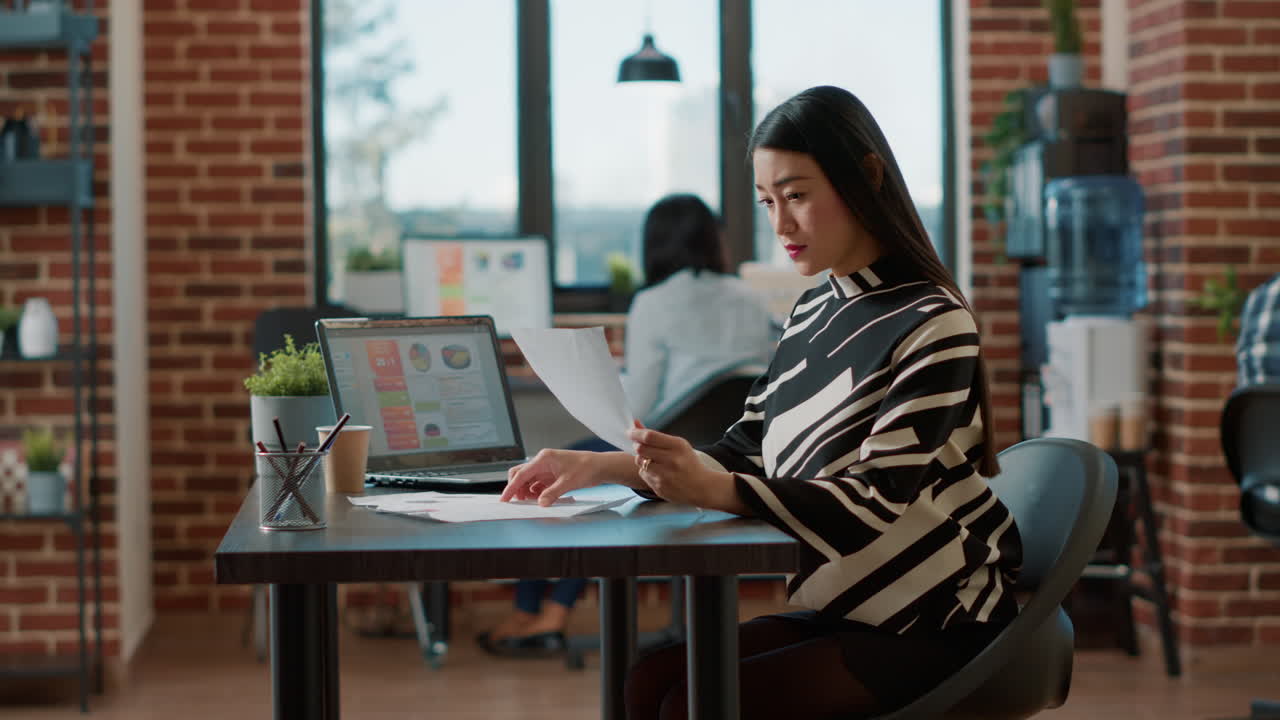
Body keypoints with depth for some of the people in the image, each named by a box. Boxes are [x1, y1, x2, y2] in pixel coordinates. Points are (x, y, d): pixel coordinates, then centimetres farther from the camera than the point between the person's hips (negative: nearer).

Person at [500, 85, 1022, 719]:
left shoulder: (931, 325, -16)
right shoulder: (813, 314, 8)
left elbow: (877, 500, -24)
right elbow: (741, 453, 11)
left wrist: (713, 489, -38)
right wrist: (601, 467, -4)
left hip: (931, 622, -7)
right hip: (845, 607, 7)